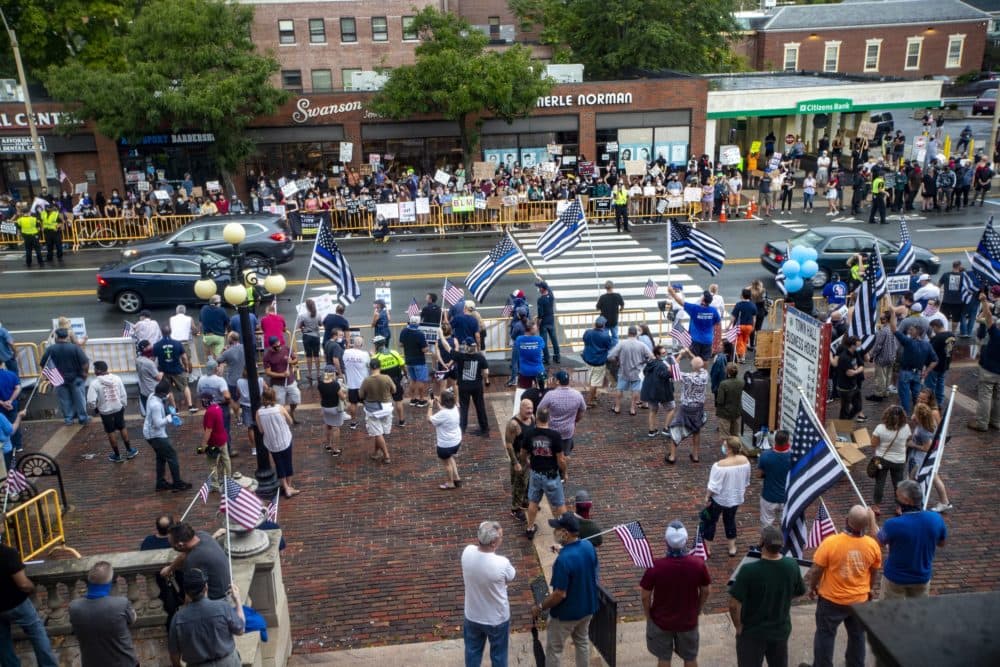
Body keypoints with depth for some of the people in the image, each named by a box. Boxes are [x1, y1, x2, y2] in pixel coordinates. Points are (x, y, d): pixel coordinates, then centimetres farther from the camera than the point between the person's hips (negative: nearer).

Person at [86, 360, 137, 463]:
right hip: (118, 409, 4)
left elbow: (91, 401, -20)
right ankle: (129, 450, 30)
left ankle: (117, 455, 24)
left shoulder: (95, 383, -20)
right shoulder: (117, 378, -7)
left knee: (110, 432, 13)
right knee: (122, 428, 21)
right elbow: (123, 395, -1)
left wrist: (95, 408, 2)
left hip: (105, 412, -3)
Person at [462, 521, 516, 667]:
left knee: (473, 651, 28)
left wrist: (479, 542, -11)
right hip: (497, 619, -3)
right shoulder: (502, 563, -34)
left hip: (472, 616, 4)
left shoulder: (467, 552, -23)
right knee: (498, 654, 23)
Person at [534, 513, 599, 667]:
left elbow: (560, 594, -27)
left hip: (566, 613, -7)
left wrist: (540, 607, -13)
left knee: (554, 648, 13)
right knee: (582, 641, 27)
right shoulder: (588, 546, -10)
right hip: (587, 606, 7)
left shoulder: (563, 559, -33)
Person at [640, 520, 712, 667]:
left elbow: (645, 596, -15)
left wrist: (648, 616, 4)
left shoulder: (655, 566, -27)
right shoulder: (698, 563, -22)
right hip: (689, 620, 1)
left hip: (661, 621, -1)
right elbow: (707, 591, -6)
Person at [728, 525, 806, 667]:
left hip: (752, 632, -4)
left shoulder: (749, 570, -29)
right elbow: (800, 592, 4)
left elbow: (734, 604, -25)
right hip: (781, 630, 4)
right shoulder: (792, 565, -14)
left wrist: (738, 626, -8)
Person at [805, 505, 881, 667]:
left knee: (825, 635, 15)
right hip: (860, 600, 3)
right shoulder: (873, 545, -15)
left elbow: (816, 570, -15)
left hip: (832, 600, -3)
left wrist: (812, 587, 4)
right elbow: (874, 573, 2)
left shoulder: (830, 542, -26)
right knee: (857, 636, 23)